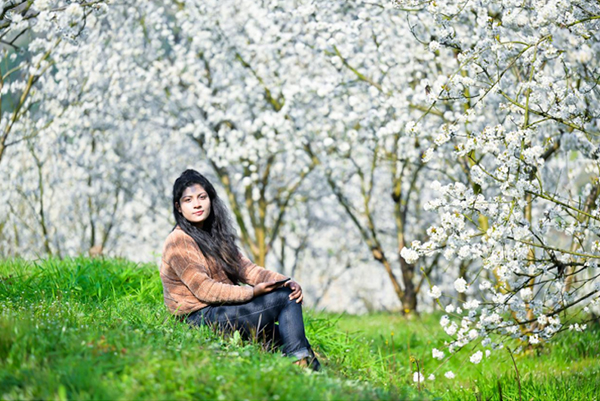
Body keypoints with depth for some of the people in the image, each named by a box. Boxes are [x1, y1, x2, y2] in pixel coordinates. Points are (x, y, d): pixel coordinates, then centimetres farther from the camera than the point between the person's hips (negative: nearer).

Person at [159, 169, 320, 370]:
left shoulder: (215, 235, 15)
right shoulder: (178, 242, -11)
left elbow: (244, 267, 6)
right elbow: (203, 289, -18)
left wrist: (285, 281, -10)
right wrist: (252, 292, -23)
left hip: (224, 310, 9)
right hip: (202, 316, -9)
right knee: (284, 298, -16)